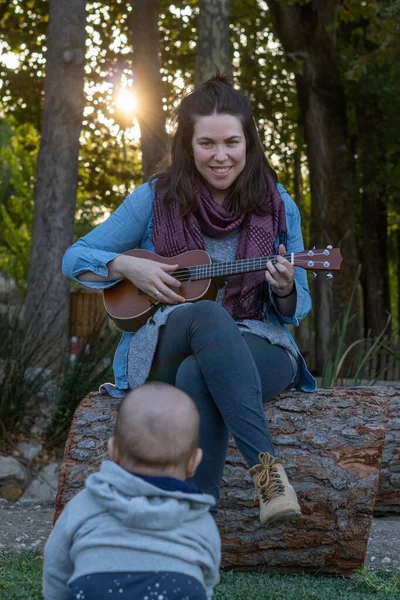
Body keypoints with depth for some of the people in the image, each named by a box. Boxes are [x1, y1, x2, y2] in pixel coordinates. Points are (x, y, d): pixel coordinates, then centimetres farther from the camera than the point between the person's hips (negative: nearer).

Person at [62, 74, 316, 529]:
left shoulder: (276, 205, 4)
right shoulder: (156, 198, 1)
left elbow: (297, 311, 8)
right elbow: (75, 258, 7)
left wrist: (284, 290, -16)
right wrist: (129, 266, -12)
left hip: (256, 348, 1)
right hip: (163, 351, 0)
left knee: (196, 374, -37)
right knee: (208, 315, -37)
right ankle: (266, 466, -47)